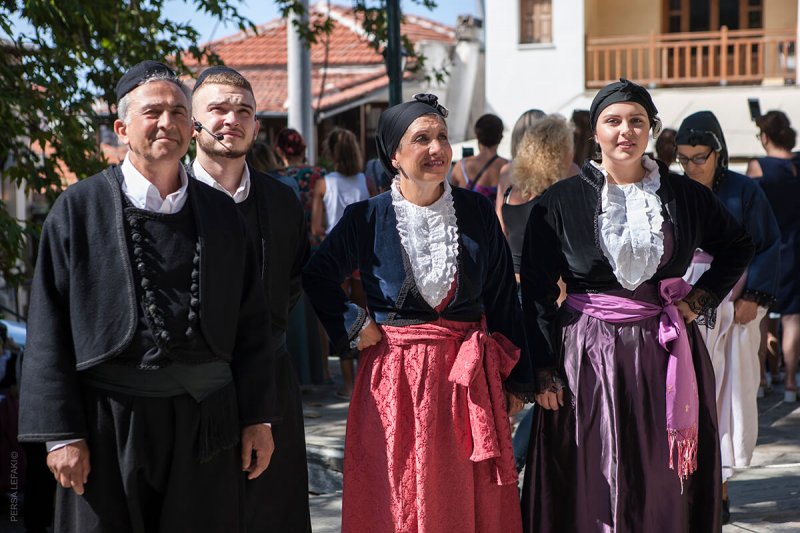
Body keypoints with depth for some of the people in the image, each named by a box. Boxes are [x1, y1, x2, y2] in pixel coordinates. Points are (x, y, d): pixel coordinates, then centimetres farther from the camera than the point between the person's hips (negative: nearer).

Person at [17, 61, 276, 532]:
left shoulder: (222, 213, 9)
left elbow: (250, 322, 11)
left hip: (206, 422, 3)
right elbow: (49, 329, -3)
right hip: (109, 422, -2)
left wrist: (258, 419, 7)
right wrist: (60, 433, -8)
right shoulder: (79, 208, 0)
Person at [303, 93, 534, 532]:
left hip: (469, 377, 2)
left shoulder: (477, 212, 3)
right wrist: (353, 327, -2)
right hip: (395, 377, -2)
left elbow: (503, 299, 7)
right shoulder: (367, 217, -3)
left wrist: (515, 381, 7)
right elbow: (317, 277, 10)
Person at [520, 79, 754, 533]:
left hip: (667, 354, 2)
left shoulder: (686, 196, 4)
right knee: (590, 490, 2)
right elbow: (537, 293, -2)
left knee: (667, 491, 5)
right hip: (587, 355, -2)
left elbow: (739, 247, 20)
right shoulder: (559, 203, -2)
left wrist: (704, 298, 6)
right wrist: (542, 370, -9)